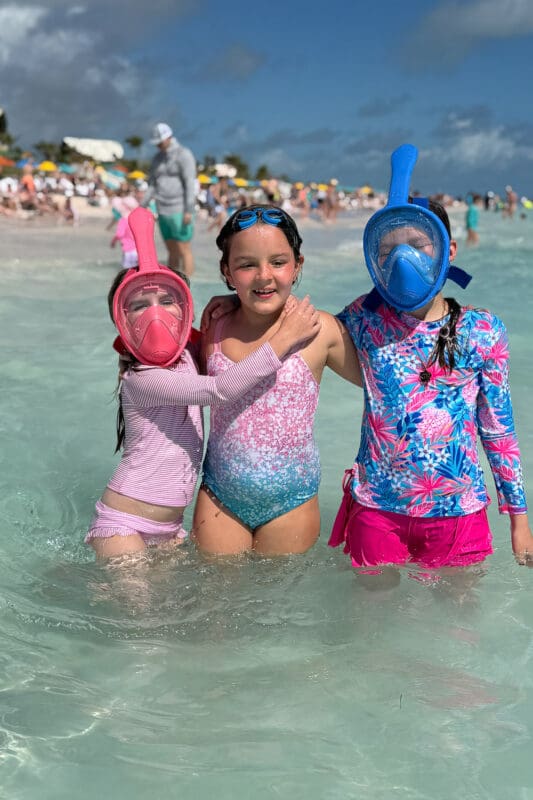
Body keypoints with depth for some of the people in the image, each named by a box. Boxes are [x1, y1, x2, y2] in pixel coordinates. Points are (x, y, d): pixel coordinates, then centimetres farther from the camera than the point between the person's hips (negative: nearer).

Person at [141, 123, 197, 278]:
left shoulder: (184, 155, -10)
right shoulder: (157, 159, 14)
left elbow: (190, 183, -18)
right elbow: (152, 185, 17)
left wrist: (189, 211, -25)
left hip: (180, 211, -8)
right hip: (164, 211, 8)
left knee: (184, 251, -5)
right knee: (172, 252, 12)